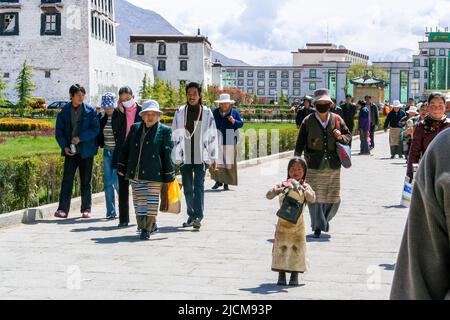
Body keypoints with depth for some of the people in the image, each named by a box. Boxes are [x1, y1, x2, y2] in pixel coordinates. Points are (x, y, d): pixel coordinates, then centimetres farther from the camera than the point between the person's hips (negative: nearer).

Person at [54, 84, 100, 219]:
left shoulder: (90, 111, -1)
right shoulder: (64, 112, 4)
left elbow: (95, 129, -6)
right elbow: (59, 131, 6)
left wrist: (80, 138, -15)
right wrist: (64, 146, -7)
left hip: (86, 151, -1)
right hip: (70, 151, 1)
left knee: (86, 181, 6)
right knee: (67, 180, -4)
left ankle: (86, 209, 13)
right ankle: (63, 209, -2)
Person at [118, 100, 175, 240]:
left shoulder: (164, 131, 1)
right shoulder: (135, 128, 12)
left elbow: (168, 155, -2)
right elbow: (125, 149, 18)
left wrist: (168, 177, -5)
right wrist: (121, 168, 14)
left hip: (154, 175, -4)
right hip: (135, 174, 4)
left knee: (151, 203, -4)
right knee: (139, 202, 9)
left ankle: (147, 229, 6)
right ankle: (151, 225, 24)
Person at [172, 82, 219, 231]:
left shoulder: (206, 112, 3)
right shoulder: (180, 112, 7)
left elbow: (213, 136, 3)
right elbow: (175, 136, 8)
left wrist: (214, 158, 1)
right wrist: (174, 157, 4)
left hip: (201, 157, -2)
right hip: (185, 157, 2)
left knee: (199, 186, -9)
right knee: (187, 188, 9)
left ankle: (198, 217, -13)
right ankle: (191, 215, 21)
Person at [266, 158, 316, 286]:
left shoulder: (305, 187, -2)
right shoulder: (282, 184, -2)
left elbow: (312, 199, -21)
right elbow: (269, 196, -14)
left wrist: (300, 187, -34)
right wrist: (280, 189, -33)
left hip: (298, 224, 0)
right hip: (283, 223, 0)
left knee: (297, 249, 2)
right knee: (281, 248, 1)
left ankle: (294, 276, 13)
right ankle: (281, 276, 11)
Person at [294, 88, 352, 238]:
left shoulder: (337, 119, 6)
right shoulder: (308, 121, -1)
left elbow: (349, 135, 16)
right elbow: (300, 143, 1)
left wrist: (341, 137, -7)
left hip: (333, 166, 2)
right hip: (314, 167, -2)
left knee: (333, 198, 8)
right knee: (315, 197, -2)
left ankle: (326, 219, 35)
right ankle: (318, 226, 10)